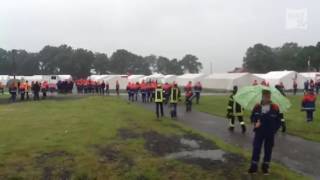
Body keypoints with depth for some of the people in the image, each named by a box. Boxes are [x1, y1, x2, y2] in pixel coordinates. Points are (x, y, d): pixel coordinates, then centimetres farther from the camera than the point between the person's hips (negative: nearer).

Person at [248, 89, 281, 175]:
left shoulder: (275, 107, -8)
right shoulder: (257, 107, -3)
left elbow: (278, 121, -1)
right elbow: (252, 116, 9)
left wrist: (274, 130, -9)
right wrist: (255, 122, -11)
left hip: (270, 133, 0)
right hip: (259, 132, 1)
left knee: (268, 150, 10)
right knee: (256, 148, 1)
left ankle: (265, 167, 25)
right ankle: (254, 166, 12)